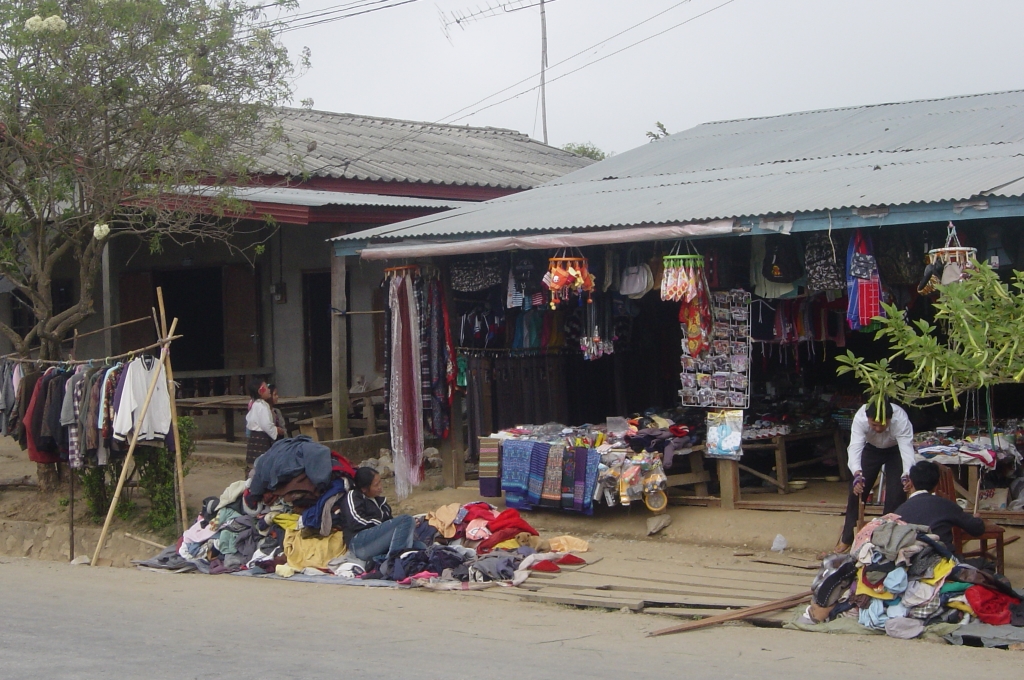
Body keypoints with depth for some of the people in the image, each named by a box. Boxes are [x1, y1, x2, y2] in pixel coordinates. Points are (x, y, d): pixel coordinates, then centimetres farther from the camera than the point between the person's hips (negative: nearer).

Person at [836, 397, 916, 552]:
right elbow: (855, 447, -43)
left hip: (896, 450, -1)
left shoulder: (901, 419, -40)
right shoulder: (860, 418, -37)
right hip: (871, 449, 1)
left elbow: (907, 447, -46)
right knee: (857, 489, -2)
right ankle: (847, 539, 12)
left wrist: (907, 474, -64)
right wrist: (857, 474, -61)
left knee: (896, 492, -12)